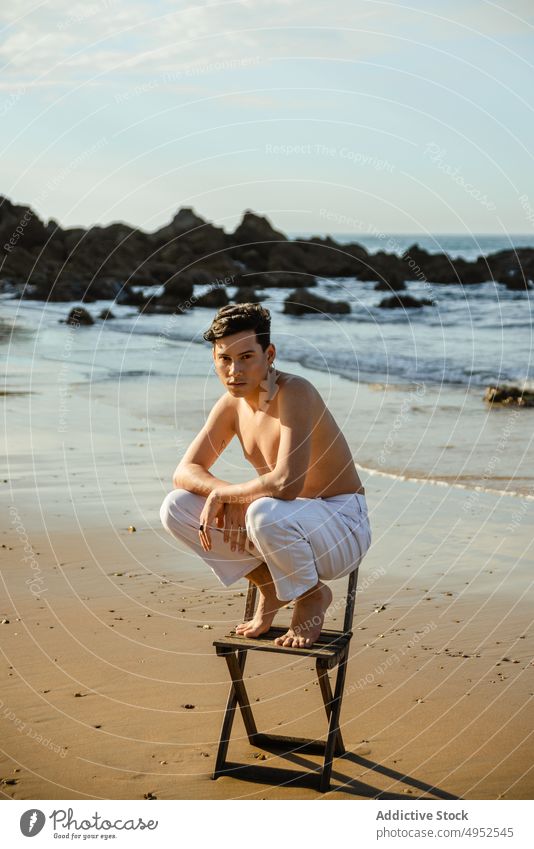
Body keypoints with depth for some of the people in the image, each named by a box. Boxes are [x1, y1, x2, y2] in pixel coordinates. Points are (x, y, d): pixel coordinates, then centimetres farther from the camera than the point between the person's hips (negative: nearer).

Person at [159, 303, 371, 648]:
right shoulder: (231, 405, 0)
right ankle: (271, 586, 7)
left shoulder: (294, 393, -25)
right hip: (289, 521, 7)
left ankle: (312, 596, -8)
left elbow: (286, 484, -37)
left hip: (343, 526, -7)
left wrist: (222, 494, -21)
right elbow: (185, 472, 2)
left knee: (264, 513, -40)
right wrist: (231, 498, -19)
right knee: (175, 508, -5)